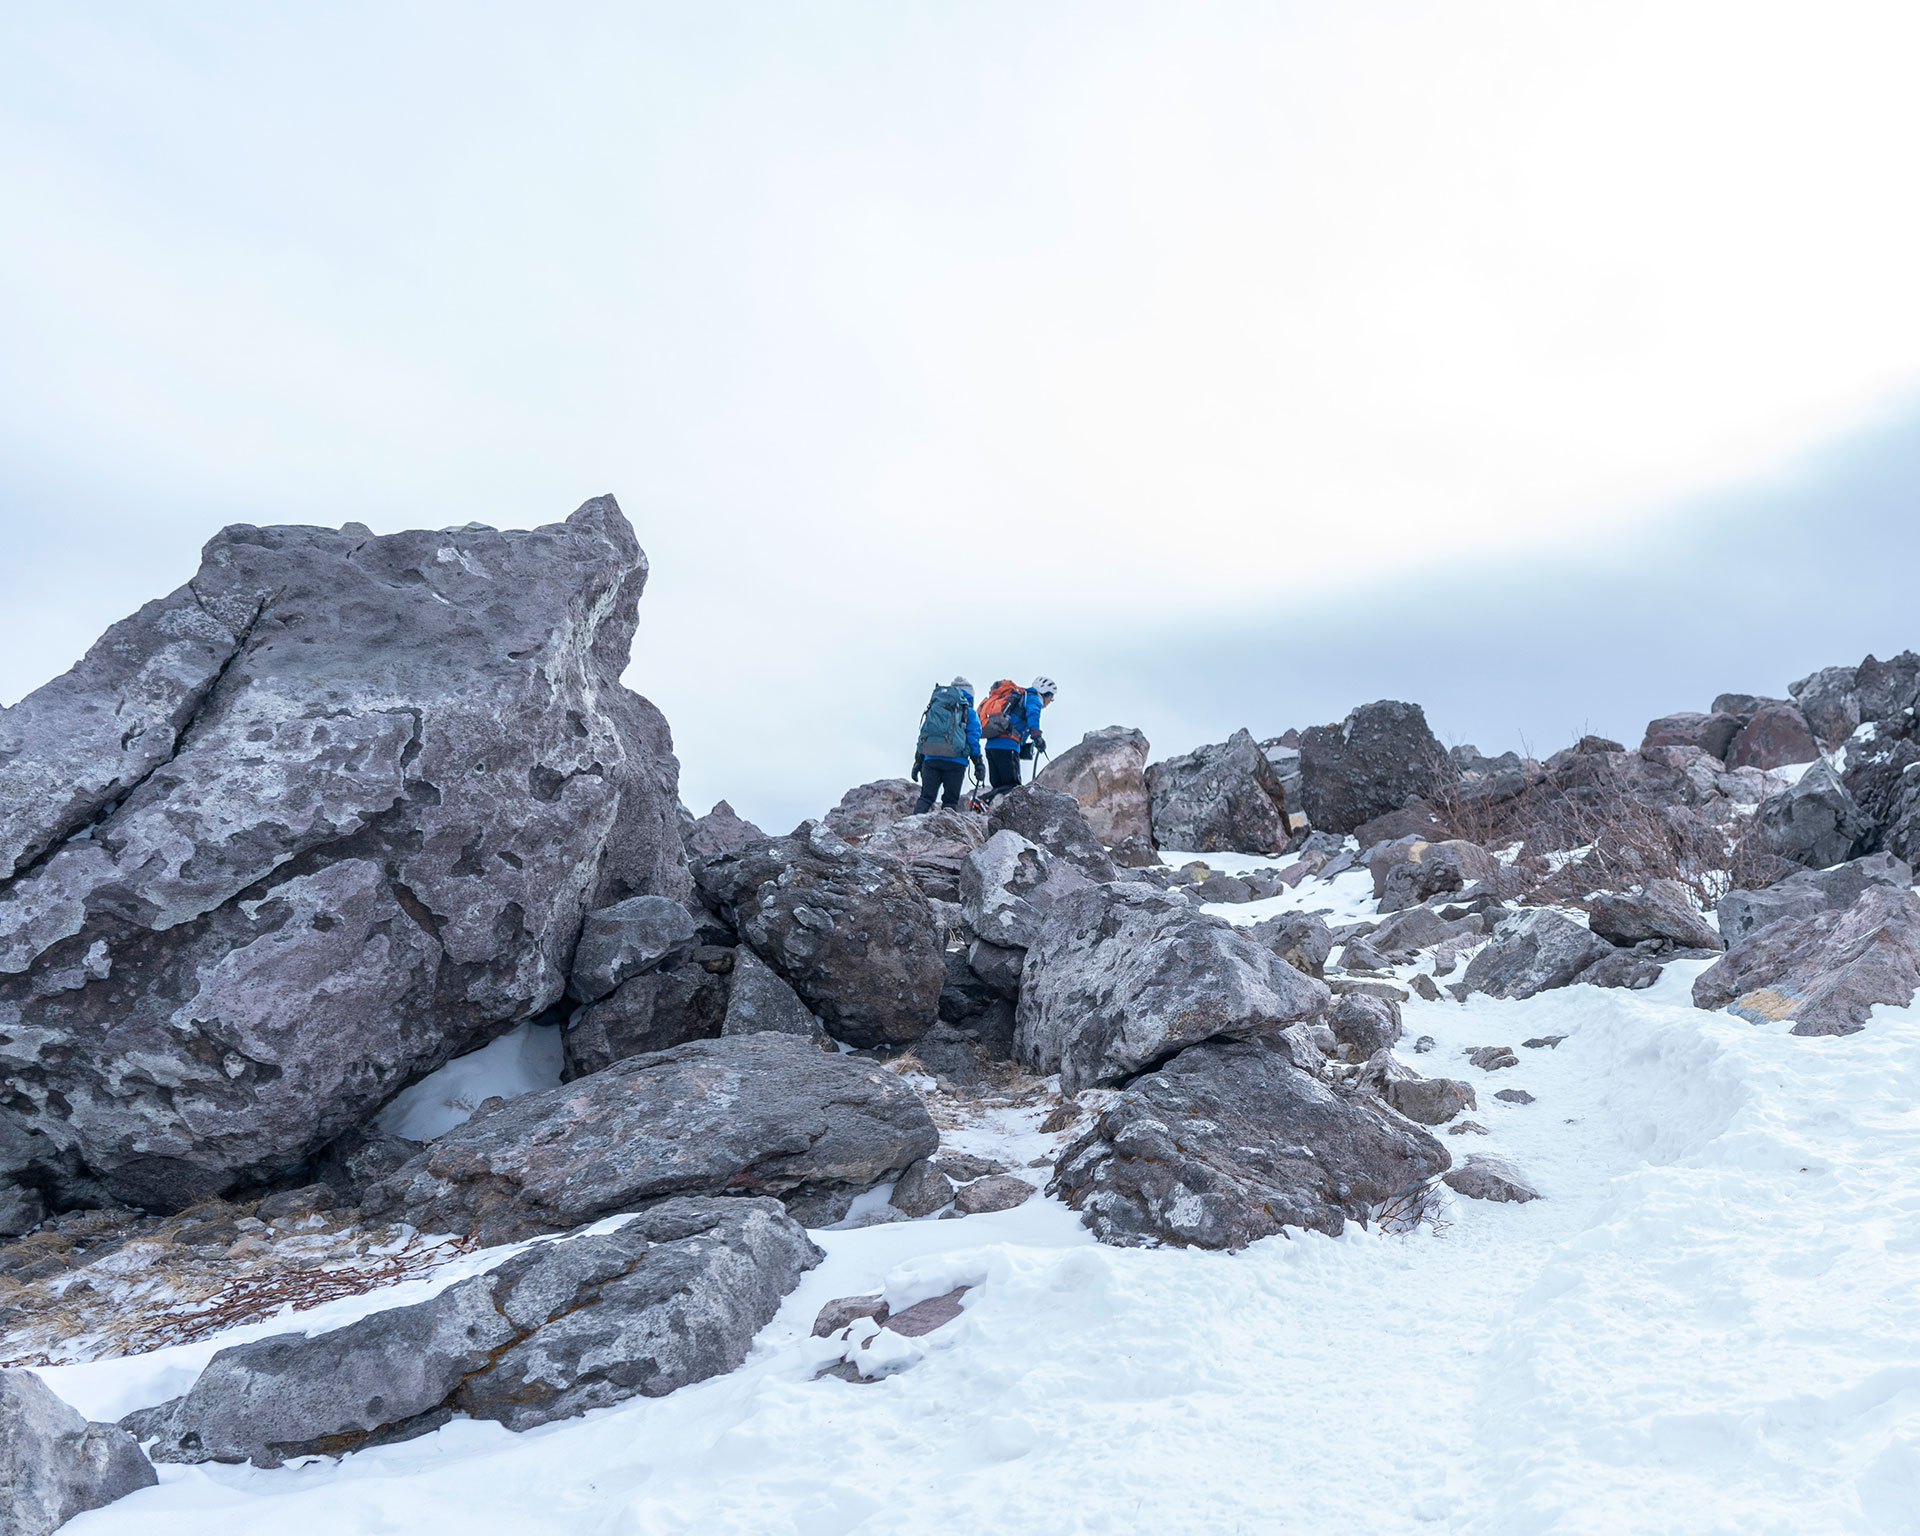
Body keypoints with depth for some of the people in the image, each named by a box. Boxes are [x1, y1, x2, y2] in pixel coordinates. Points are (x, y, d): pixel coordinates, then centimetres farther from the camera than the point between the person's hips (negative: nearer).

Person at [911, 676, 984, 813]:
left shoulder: (933, 708, 21)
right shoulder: (968, 712, 8)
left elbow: (922, 735, 19)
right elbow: (973, 738, 1)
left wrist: (918, 762, 20)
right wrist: (979, 764, 5)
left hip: (930, 759, 3)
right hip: (955, 761, -3)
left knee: (926, 796, 3)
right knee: (950, 800, 4)